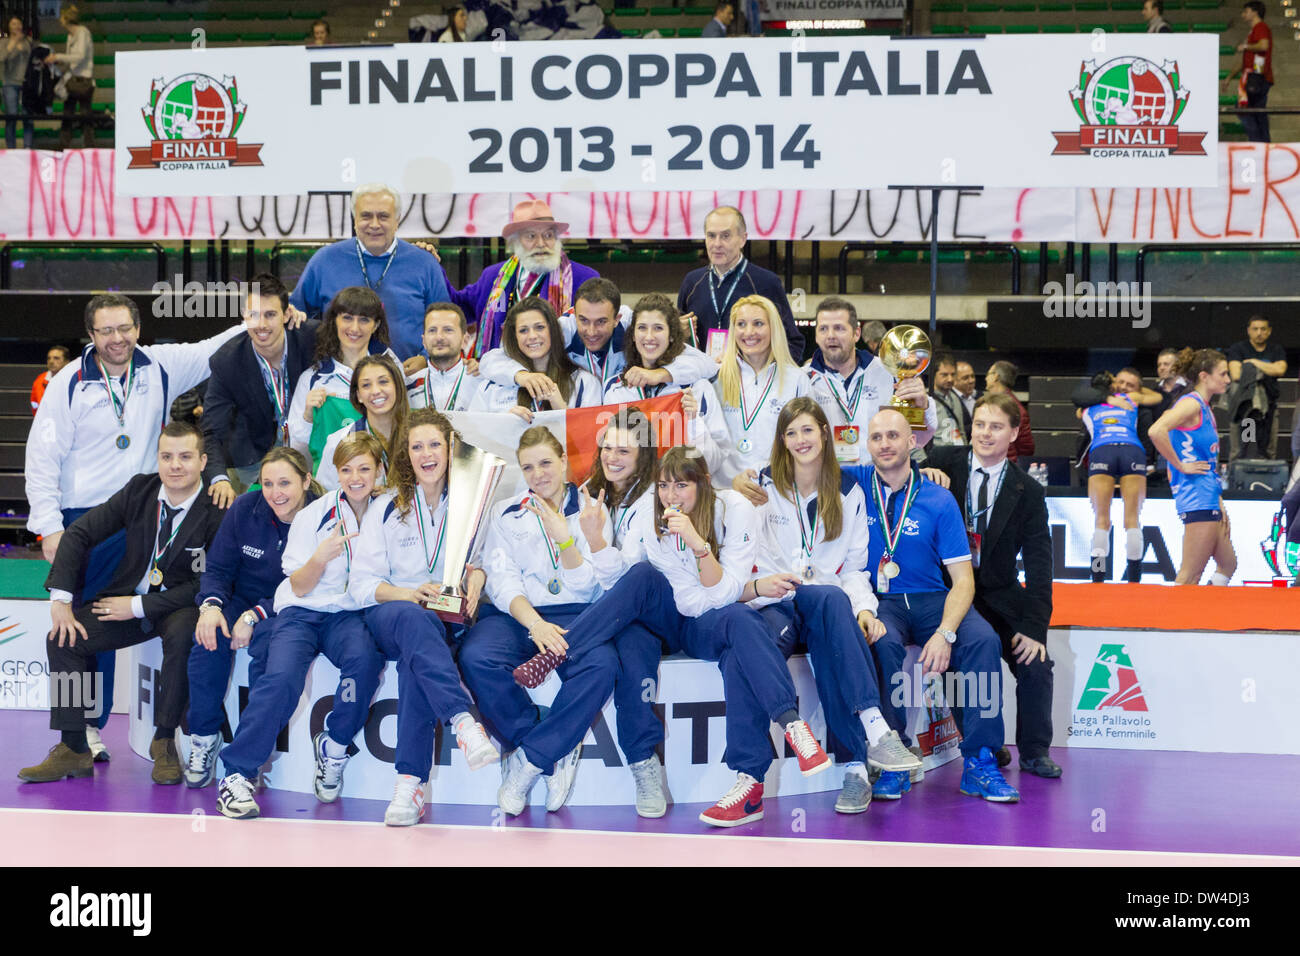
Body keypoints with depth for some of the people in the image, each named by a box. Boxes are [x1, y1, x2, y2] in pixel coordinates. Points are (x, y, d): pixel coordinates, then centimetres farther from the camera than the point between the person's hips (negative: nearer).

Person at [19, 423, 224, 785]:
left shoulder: (217, 512, -16)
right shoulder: (140, 489, -4)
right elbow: (79, 534, 0)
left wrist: (140, 606, -21)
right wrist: (61, 599, -11)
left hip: (181, 606, -4)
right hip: (129, 598, 5)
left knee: (182, 635, -37)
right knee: (63, 637, -15)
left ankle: (164, 741, -20)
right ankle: (73, 750, -7)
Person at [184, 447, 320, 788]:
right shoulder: (245, 508, -3)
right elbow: (218, 567, 2)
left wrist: (255, 616, -24)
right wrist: (211, 604, -20)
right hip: (240, 602, 3)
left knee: (268, 642, -35)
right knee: (209, 638, -28)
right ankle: (203, 738, -13)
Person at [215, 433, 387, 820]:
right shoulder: (313, 515, 1)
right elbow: (299, 588, 0)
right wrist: (321, 556, -19)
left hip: (349, 613, 1)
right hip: (302, 611, -1)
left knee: (365, 657, -34)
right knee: (282, 676, -30)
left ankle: (333, 746, -13)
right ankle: (238, 773, -22)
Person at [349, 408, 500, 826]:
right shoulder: (386, 508, 13)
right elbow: (361, 584, 5)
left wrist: (477, 575, -8)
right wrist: (411, 594, -13)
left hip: (449, 619, 0)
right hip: (389, 615, 0)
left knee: (415, 658, -36)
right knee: (413, 618, -39)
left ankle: (411, 783, -44)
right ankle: (464, 722, -56)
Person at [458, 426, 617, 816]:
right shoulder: (508, 514, 15)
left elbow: (588, 587, 2)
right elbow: (502, 581, 1)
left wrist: (564, 539, -14)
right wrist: (534, 623, -17)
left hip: (574, 615, -1)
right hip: (514, 614, 1)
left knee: (602, 664, -35)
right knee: (476, 658, -33)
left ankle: (527, 762, -23)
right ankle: (558, 752, -18)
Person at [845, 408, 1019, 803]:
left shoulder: (938, 500, 1)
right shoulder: (853, 484, 3)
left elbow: (962, 578, -4)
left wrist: (945, 632, -21)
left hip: (931, 600, 1)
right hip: (877, 600, -1)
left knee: (984, 640, -27)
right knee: (885, 644, -35)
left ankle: (979, 764, -23)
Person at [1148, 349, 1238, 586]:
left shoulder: (1205, 409, 19)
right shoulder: (1191, 403, -11)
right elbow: (1156, 431, -30)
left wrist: (1219, 504, 20)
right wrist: (1181, 467, -20)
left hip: (1208, 500, 10)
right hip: (1197, 499, -10)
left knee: (1228, 565, 17)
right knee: (1189, 577, -9)